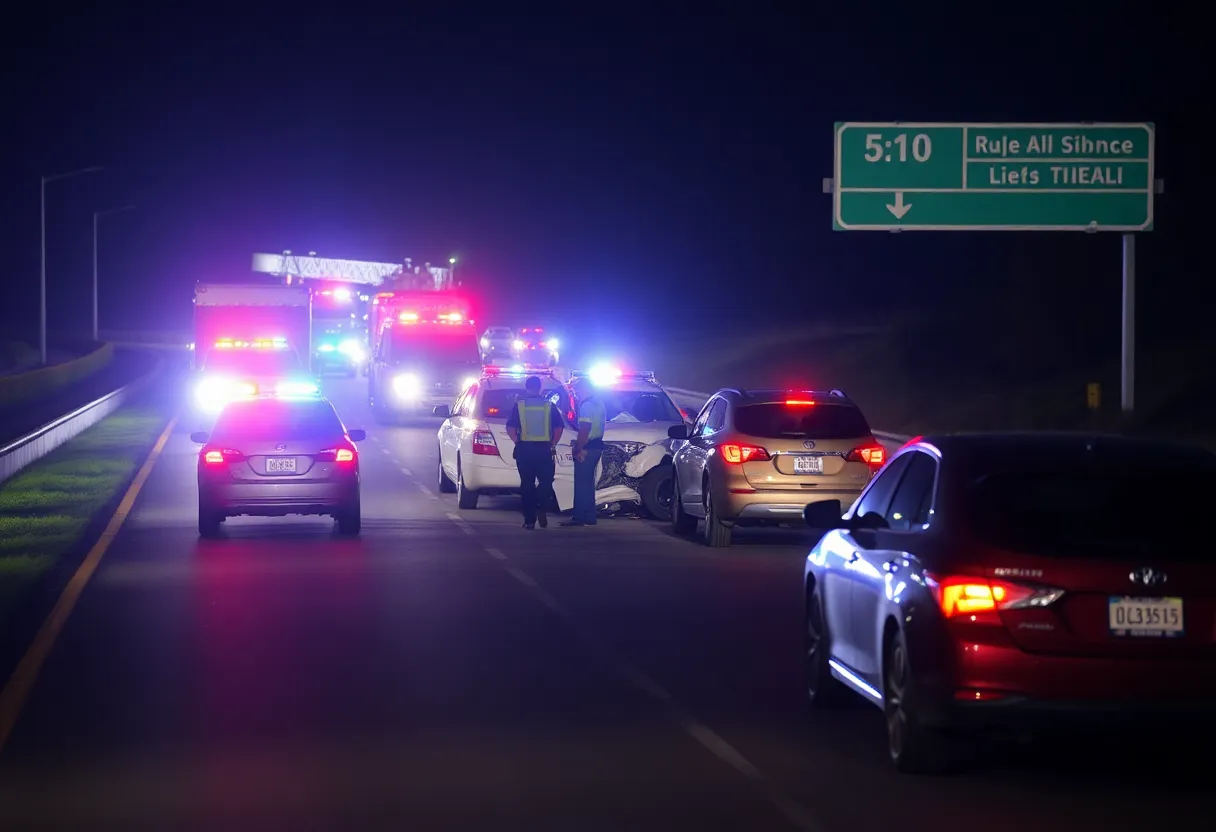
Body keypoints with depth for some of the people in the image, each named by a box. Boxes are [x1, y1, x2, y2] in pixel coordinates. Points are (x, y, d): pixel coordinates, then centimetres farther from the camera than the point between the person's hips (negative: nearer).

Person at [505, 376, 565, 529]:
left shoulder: (519, 406, 0)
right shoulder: (550, 406, 1)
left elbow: (510, 428, -5)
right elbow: (559, 427, -1)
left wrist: (517, 442, 5)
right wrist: (553, 444, 7)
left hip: (524, 449, 0)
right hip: (544, 449, 0)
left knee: (527, 484, 6)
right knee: (546, 482, 10)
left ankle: (529, 519, 5)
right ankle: (542, 511, -13)